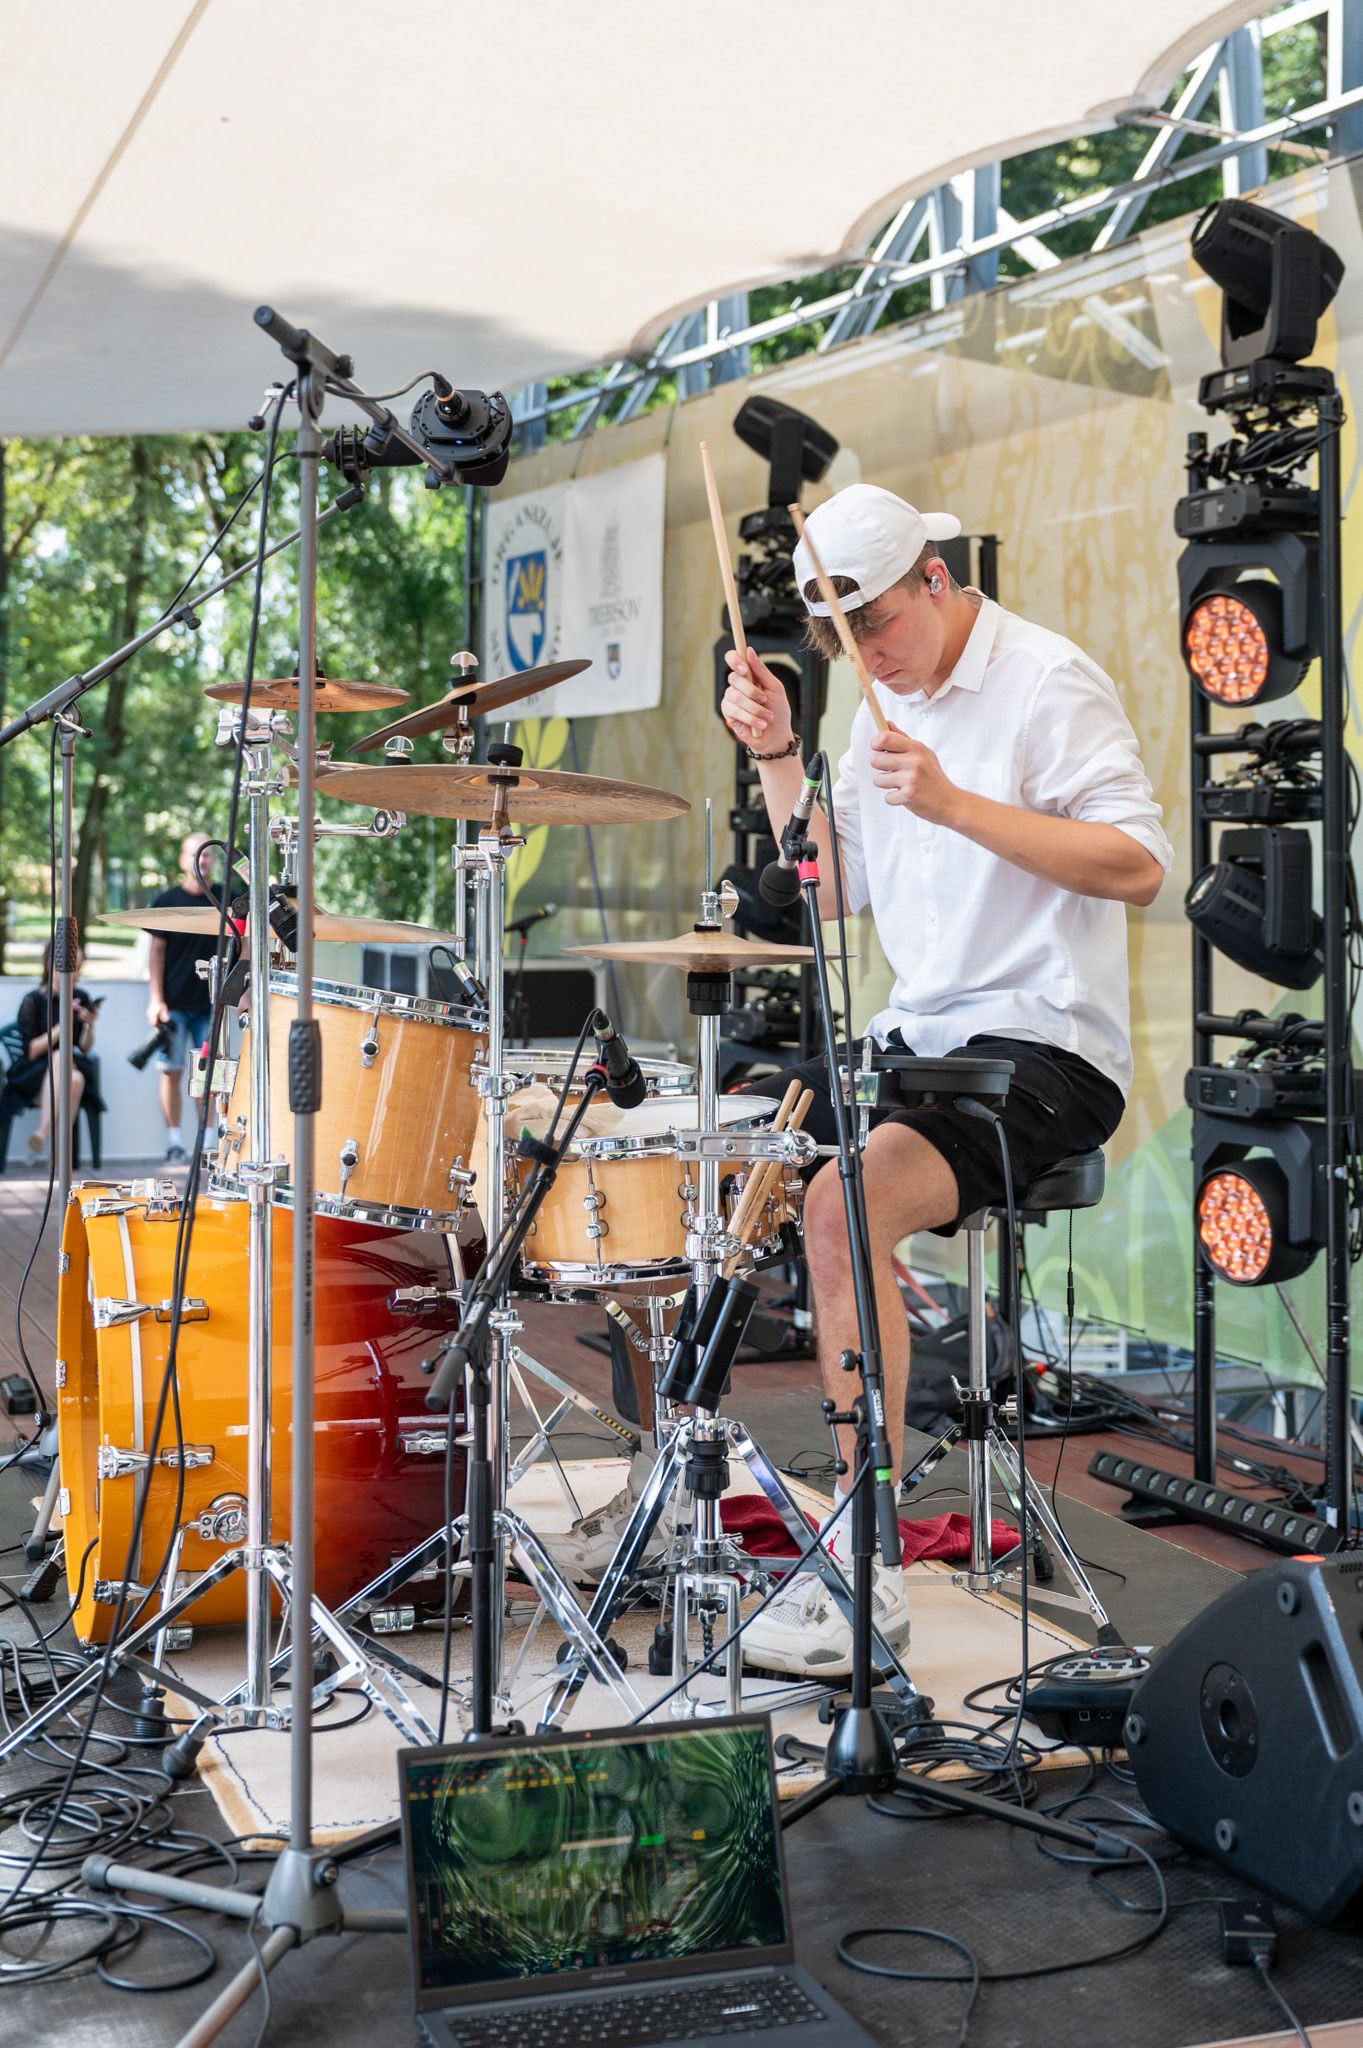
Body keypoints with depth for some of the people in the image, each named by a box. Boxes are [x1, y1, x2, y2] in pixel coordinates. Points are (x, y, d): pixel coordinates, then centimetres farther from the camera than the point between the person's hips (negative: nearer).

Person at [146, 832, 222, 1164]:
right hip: (174, 1003, -2)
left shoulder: (225, 899, 4)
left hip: (210, 1002, 2)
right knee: (172, 1071, 1)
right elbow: (157, 951, -1)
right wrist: (155, 1000, -6)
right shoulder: (167, 901, -1)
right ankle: (175, 1142, 8)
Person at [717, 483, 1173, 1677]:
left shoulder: (1048, 683, -9)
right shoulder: (891, 698, 16)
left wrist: (957, 804, -26)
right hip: (913, 1038, 9)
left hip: (1044, 1051, -9)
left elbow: (1140, 865, -19)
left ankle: (864, 1575, -23)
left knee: (845, 1204, -30)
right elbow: (834, 891, 18)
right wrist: (779, 757, 5)